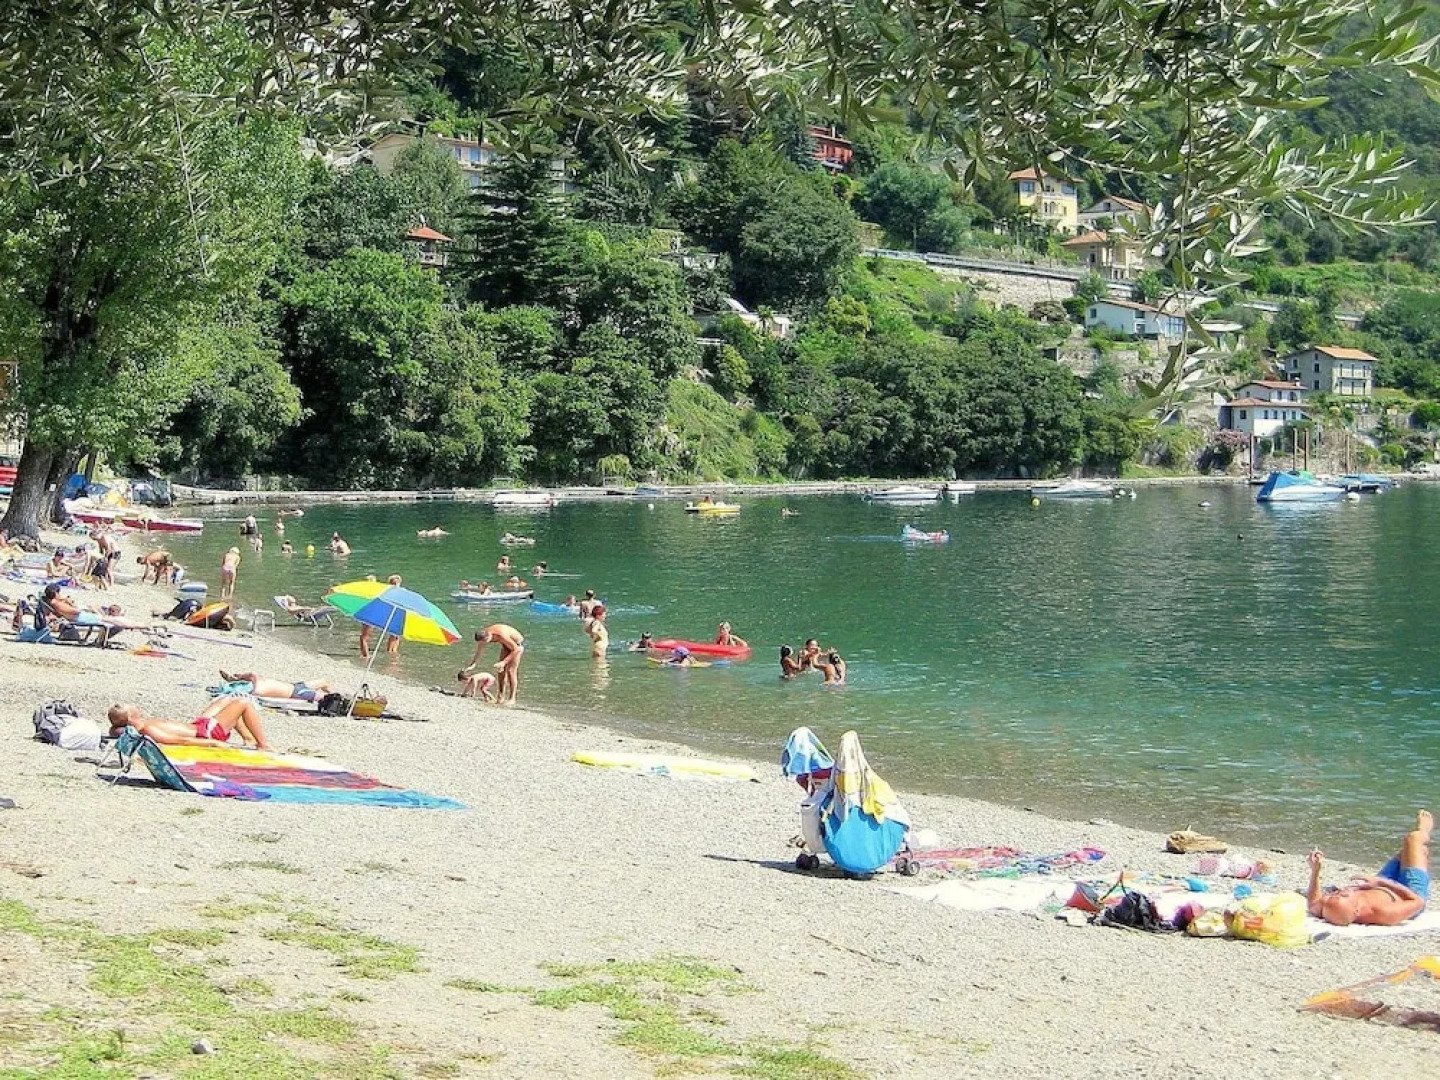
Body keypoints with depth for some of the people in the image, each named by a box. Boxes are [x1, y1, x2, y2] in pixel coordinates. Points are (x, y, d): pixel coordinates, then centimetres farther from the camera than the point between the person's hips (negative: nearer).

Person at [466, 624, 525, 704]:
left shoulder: (501, 636, -41)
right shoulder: (483, 635, -19)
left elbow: (516, 650, -34)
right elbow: (478, 653, -3)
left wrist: (504, 662, -37)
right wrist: (473, 665, -13)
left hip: (517, 645, -7)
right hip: (506, 645, 7)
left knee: (511, 670, -16)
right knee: (501, 670, 0)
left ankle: (512, 699, -14)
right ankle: (502, 697, 7)